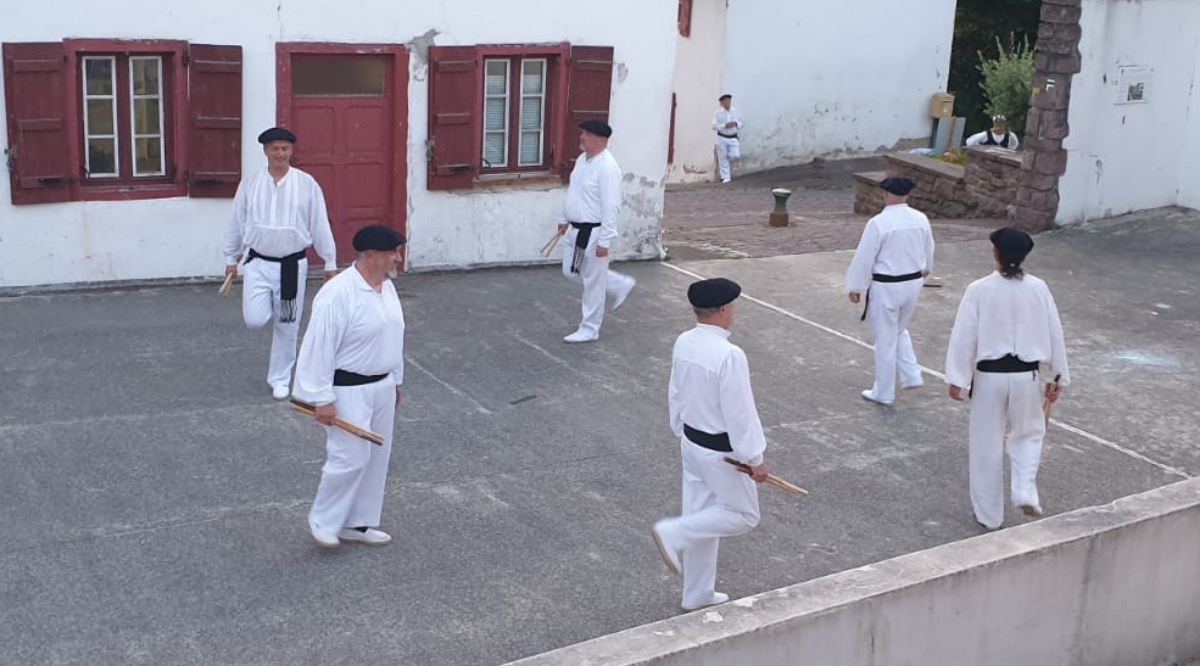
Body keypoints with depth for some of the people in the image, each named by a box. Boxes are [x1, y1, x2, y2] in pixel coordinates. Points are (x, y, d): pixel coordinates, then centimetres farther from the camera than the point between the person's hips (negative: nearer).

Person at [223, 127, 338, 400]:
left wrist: (330, 263, 2)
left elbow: (320, 226, -1)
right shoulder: (250, 183, -1)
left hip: (293, 265, -1)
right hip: (259, 263, 1)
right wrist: (231, 258, 11)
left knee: (287, 326, 7)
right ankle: (269, 306, 25)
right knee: (254, 320, -13)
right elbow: (237, 222, 7)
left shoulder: (307, 184, -5)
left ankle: (280, 379, 25)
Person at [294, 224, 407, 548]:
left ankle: (358, 523, 28)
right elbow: (319, 348, -20)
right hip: (349, 391, -9)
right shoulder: (338, 294, -23)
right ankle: (323, 520, 16)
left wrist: (395, 381, 21)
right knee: (350, 459, -6)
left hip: (381, 387, 9)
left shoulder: (386, 287, 5)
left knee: (376, 458, 14)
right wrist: (323, 399, -19)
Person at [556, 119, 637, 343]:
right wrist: (565, 220, 22)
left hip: (594, 233, -10)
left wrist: (604, 241, -23)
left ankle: (590, 329, 18)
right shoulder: (582, 159, 7)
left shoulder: (607, 167, -22)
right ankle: (621, 286, 33)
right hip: (575, 230, 10)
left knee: (593, 282, 3)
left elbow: (610, 207, -23)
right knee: (572, 272, 19)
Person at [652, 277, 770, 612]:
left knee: (701, 515, 18)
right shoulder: (729, 355, -28)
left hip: (692, 443, 8)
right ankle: (673, 534, 1)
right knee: (742, 515, 13)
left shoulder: (683, 344, -4)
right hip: (722, 451, -8)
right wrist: (755, 459, -14)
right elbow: (740, 412, -23)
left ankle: (698, 595, 30)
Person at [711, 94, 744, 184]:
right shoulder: (718, 113, -4)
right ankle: (725, 177, 9)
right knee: (723, 158, 0)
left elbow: (742, 124, 9)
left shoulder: (736, 112, 4)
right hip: (722, 138, -2)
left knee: (736, 155, -11)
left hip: (733, 138, 2)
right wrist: (725, 126, -21)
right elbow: (714, 126, -11)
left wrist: (736, 124, -12)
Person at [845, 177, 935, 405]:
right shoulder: (921, 219, -2)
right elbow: (929, 252, 13)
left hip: (886, 287, -6)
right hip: (913, 284, 6)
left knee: (885, 340, 6)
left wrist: (855, 288, -1)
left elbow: (864, 258, -14)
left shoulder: (878, 223, -20)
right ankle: (911, 376, 22)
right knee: (900, 330, 28)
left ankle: (883, 393, 18)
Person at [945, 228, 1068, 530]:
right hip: (1027, 375, 2)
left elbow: (964, 335, -10)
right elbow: (1054, 334, 3)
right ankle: (1025, 491, 8)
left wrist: (957, 378, -3)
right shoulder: (1038, 289, -3)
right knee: (1029, 432, 26)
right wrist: (1055, 377, 13)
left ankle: (989, 514, 21)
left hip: (989, 375, -2)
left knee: (987, 445, 11)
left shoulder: (979, 290, -12)